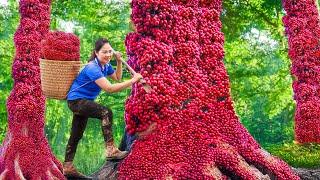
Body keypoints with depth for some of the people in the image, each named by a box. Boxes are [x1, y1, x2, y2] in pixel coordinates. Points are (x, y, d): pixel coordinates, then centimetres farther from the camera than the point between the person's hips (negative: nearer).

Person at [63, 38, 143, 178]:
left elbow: (117, 78, 16)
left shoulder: (105, 65, 1)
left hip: (83, 102, 10)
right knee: (106, 112, -28)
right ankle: (111, 150, -32)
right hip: (76, 100, -10)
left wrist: (119, 62, 1)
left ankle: (67, 167, 23)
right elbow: (109, 88, -33)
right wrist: (132, 81, -34)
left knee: (77, 135, 14)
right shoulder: (93, 68, -27)